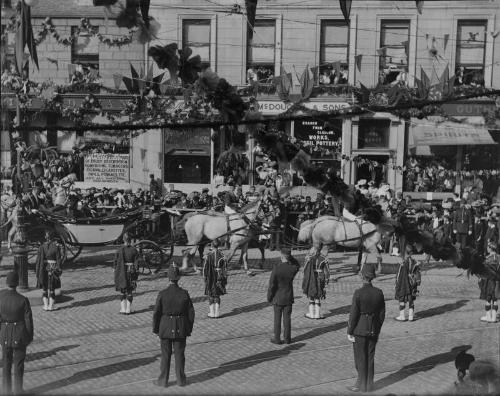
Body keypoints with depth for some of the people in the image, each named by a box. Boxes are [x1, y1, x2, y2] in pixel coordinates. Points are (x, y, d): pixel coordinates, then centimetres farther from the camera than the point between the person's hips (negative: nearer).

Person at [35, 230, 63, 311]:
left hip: (44, 268, 2)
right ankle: (51, 305, 10)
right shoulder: (56, 247, -10)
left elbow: (39, 259, -3)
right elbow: (58, 259, -8)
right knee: (52, 289, 8)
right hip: (53, 268, -2)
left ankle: (46, 305, 14)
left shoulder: (42, 247, -4)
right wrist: (58, 269, 0)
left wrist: (37, 270, 4)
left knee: (45, 288, 13)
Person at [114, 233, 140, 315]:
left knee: (122, 291, 12)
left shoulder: (119, 250, -8)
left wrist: (116, 274, 6)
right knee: (130, 291, 10)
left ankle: (123, 309, 10)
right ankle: (128, 309, 11)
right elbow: (136, 264, -5)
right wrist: (136, 276, 1)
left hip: (122, 273, 0)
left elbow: (116, 263, -4)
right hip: (131, 271, 0)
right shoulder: (134, 250, -6)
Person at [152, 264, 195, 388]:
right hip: (181, 329, 1)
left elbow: (156, 313, -8)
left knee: (165, 355, 10)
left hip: (166, 328, -1)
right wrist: (189, 329, 9)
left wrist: (156, 329, 5)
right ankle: (181, 379, 21)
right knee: (179, 354, 12)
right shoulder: (184, 293, -10)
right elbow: (191, 313, -3)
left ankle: (163, 380, 17)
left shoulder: (162, 294, -14)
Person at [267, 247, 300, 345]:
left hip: (278, 298, -3)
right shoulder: (293, 268, -13)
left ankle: (277, 339, 16)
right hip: (289, 298, 3)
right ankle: (287, 338, 20)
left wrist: (269, 298, -3)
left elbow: (272, 285, -18)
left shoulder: (276, 268, -23)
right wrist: (290, 257, -3)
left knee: (277, 319, 9)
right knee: (287, 318, 13)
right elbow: (297, 265, 15)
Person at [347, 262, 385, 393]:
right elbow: (382, 314, 3)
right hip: (373, 330, 5)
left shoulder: (358, 293, -19)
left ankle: (362, 385, 14)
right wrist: (377, 330, 16)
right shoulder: (379, 292, -5)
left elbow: (353, 315, -16)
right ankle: (369, 384, 22)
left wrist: (349, 332, -5)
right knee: (370, 357, 15)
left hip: (360, 330, -5)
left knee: (360, 359, 7)